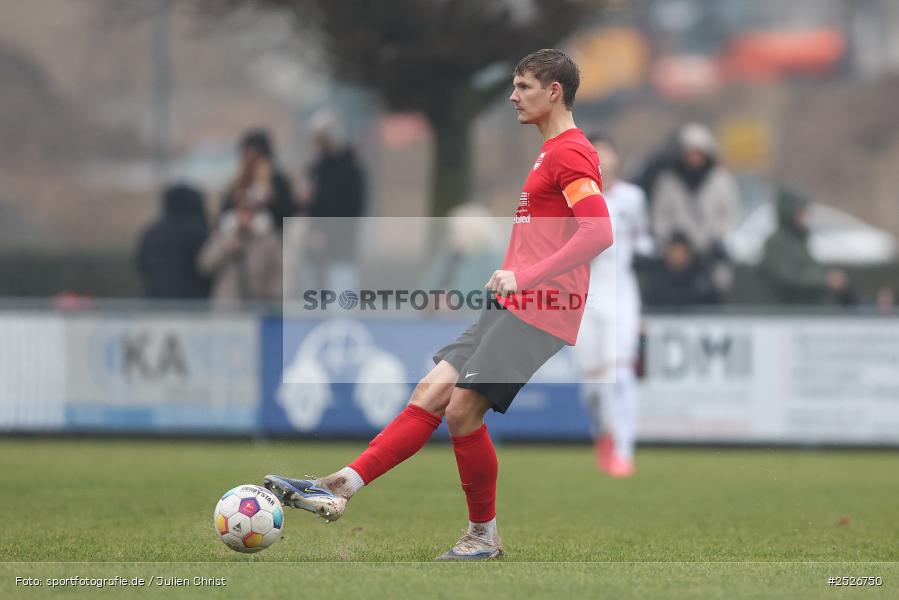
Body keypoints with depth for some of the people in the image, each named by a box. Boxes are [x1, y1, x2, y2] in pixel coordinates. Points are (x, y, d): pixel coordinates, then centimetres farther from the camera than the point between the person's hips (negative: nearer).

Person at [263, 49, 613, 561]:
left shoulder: (571, 153, -12)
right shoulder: (553, 153, 20)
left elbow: (599, 232, -24)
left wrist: (526, 277, -27)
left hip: (539, 315, -10)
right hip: (510, 309, 10)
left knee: (462, 411, -12)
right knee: (432, 393, 2)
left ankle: (485, 534, 3)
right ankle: (342, 487, -2)